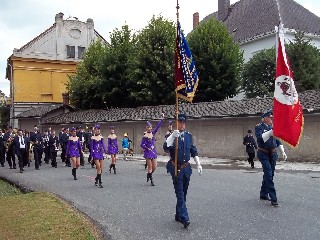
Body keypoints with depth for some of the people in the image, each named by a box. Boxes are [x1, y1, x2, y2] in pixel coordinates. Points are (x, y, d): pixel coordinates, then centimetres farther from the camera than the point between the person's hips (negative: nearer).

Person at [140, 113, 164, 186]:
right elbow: (142, 145, -5)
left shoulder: (153, 133, 5)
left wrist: (162, 118, -8)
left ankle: (149, 174, 33)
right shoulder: (145, 136, -8)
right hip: (148, 152, -5)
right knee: (150, 167, 1)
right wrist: (147, 148, -10)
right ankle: (151, 180, 11)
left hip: (154, 151, 5)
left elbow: (158, 126, -2)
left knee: (154, 167, 7)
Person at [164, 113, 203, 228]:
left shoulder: (189, 135, 8)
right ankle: (184, 218, -12)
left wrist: (198, 164, 10)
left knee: (183, 193, 13)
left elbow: (193, 151, 15)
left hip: (186, 168, 5)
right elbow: (166, 146, -24)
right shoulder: (171, 135, -6)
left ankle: (178, 215, 27)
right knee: (180, 193, -9)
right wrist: (173, 135, -36)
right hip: (176, 168, -5)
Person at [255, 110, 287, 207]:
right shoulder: (259, 127, -6)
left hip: (273, 154, 7)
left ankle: (263, 194, 28)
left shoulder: (272, 127, 11)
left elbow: (278, 141, 15)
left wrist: (283, 152, 8)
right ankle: (273, 199, -13)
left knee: (269, 174, 13)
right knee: (269, 174, -12)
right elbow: (260, 138, -24)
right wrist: (271, 132, -31)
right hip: (263, 154, -6)